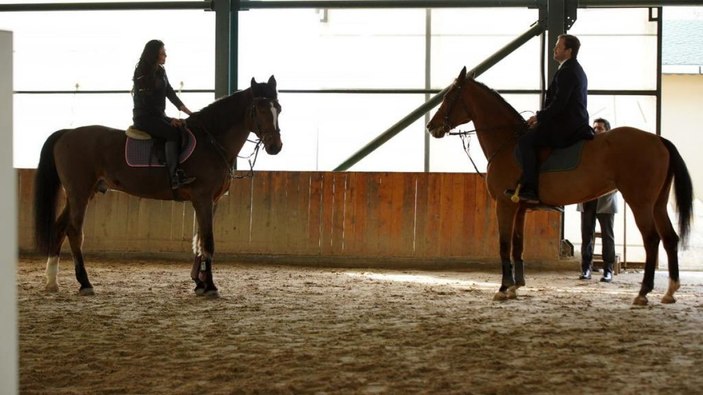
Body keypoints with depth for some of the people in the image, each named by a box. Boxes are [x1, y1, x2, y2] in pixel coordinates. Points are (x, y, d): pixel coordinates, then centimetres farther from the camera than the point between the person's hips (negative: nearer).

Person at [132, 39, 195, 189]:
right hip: (144, 117, -8)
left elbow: (170, 94, 9)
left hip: (158, 116, 8)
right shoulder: (142, 74, -12)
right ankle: (174, 177, -33)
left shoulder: (160, 71, 12)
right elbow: (149, 103, -16)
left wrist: (188, 112, -3)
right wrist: (169, 120, -18)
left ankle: (185, 169, -15)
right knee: (173, 132, -28)